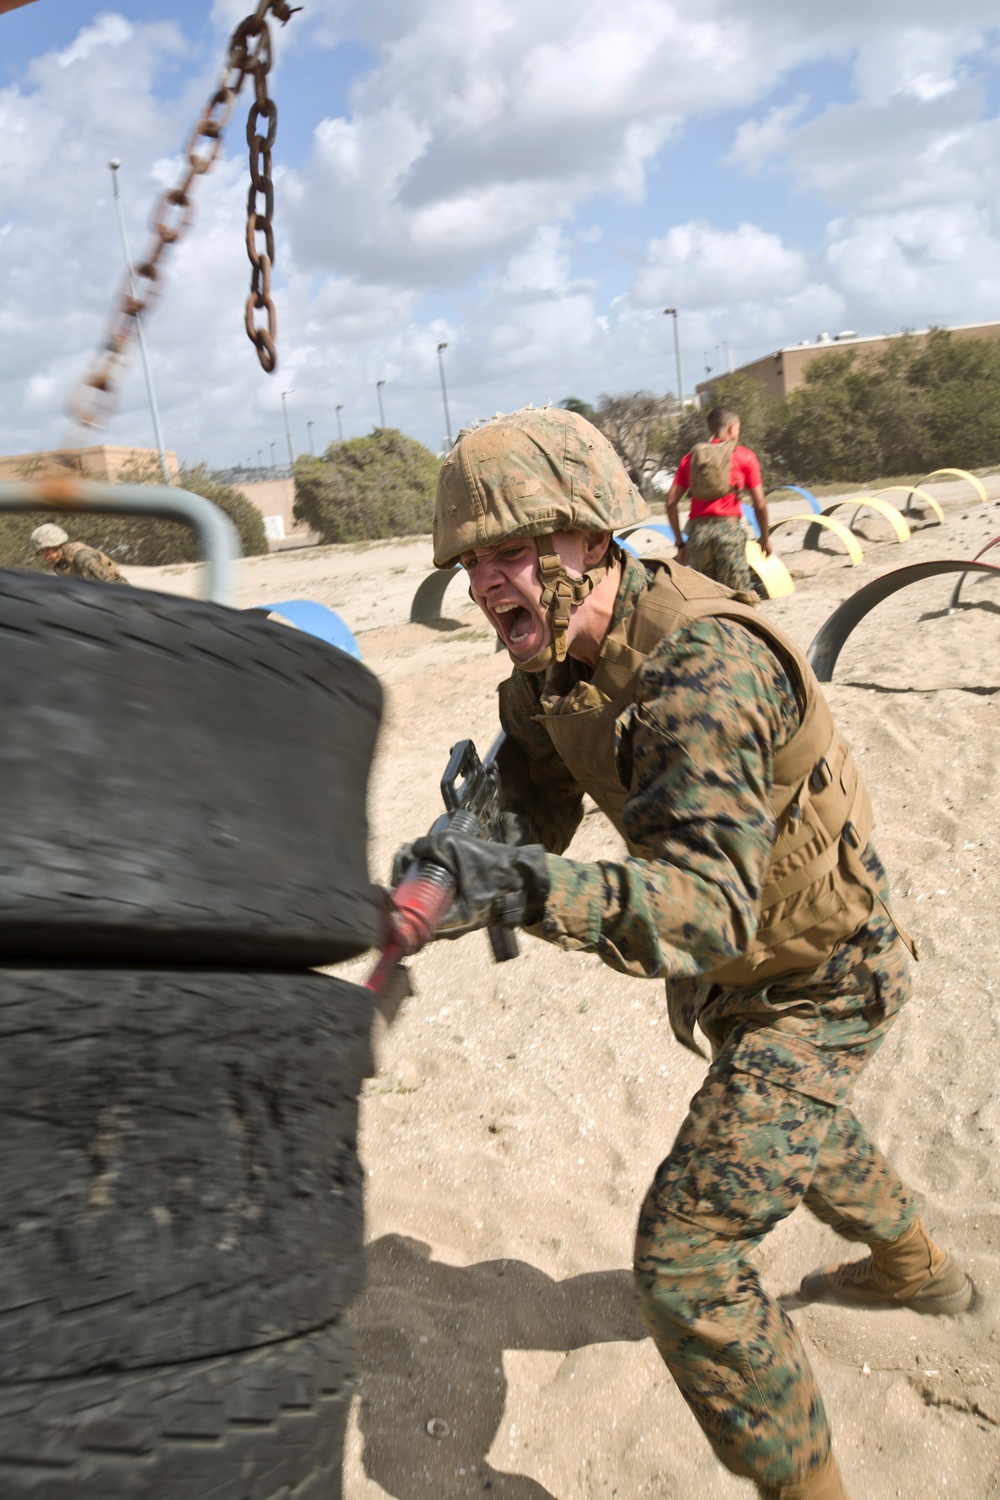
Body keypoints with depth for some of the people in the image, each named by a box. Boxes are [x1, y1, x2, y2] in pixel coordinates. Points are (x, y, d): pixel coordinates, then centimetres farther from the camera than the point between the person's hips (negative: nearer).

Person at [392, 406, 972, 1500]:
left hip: (815, 986, -9)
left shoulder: (705, 666, -35)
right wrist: (471, 861, -28)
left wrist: (531, 889, -59)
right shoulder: (554, 660, -8)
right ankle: (915, 1269, 63)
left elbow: (711, 908, -44)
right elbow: (530, 813, -6)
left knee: (684, 1261, -12)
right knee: (790, 1129, 33)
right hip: (740, 970, 9)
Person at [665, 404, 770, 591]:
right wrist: (765, 537, 18)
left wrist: (680, 542, 12)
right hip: (729, 529, -3)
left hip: (697, 532, 3)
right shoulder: (745, 457, 7)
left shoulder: (690, 458, 14)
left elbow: (671, 502, 6)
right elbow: (760, 505, 4)